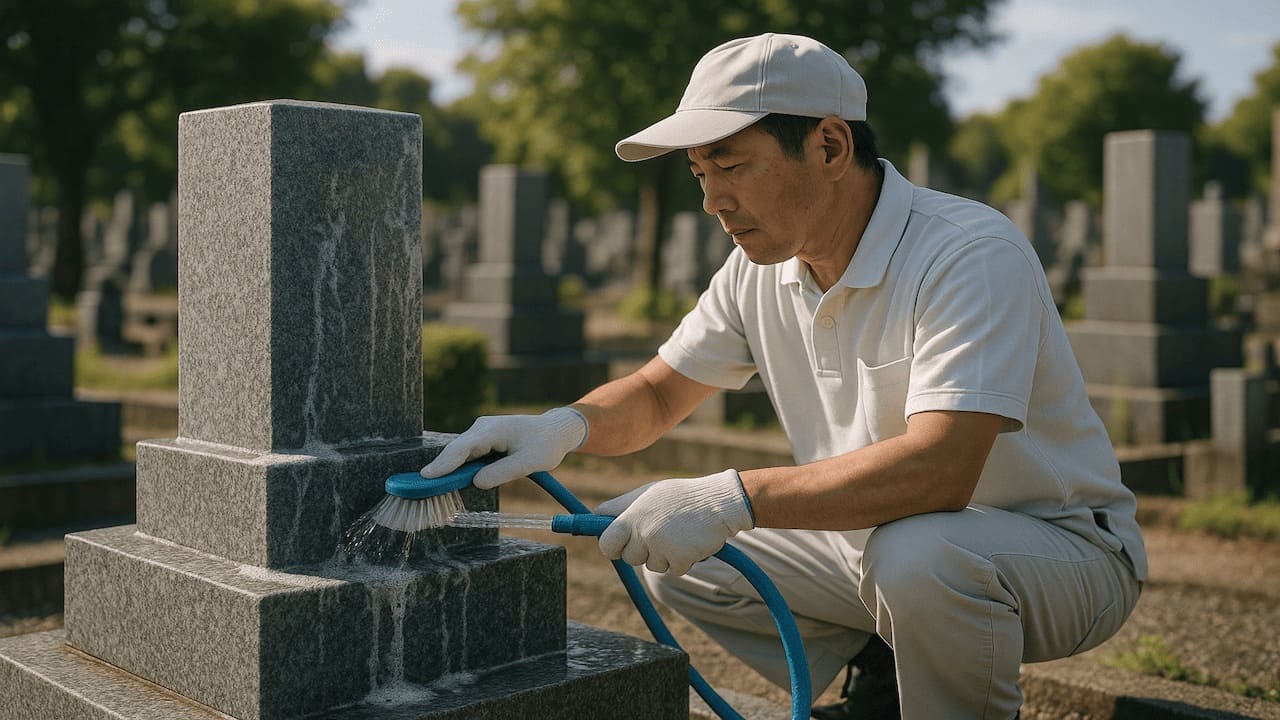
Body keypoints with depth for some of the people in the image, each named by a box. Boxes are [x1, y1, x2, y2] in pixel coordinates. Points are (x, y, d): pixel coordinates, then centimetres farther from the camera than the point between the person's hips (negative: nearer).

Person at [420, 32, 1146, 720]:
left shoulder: (972, 255, -26)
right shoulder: (760, 269, -2)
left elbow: (939, 469, -37)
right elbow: (658, 393, 7)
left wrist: (731, 498, -40)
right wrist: (564, 427, -15)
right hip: (884, 538, 7)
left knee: (919, 556, -38)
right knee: (675, 555, 0)